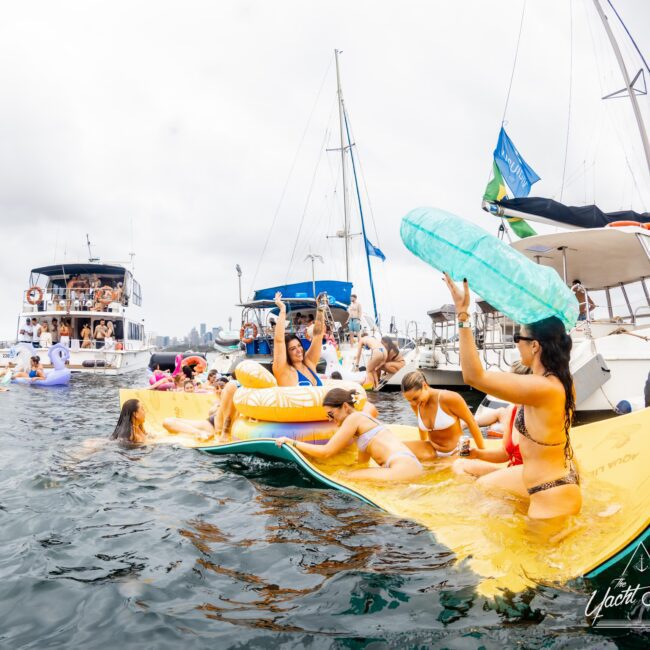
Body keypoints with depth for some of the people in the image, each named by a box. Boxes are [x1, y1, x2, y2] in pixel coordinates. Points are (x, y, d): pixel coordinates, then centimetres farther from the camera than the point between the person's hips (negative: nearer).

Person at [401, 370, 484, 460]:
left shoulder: (449, 398, -23)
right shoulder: (415, 405, -6)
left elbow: (471, 422, -11)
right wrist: (423, 448, 28)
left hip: (455, 452, -5)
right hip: (432, 451, 6)